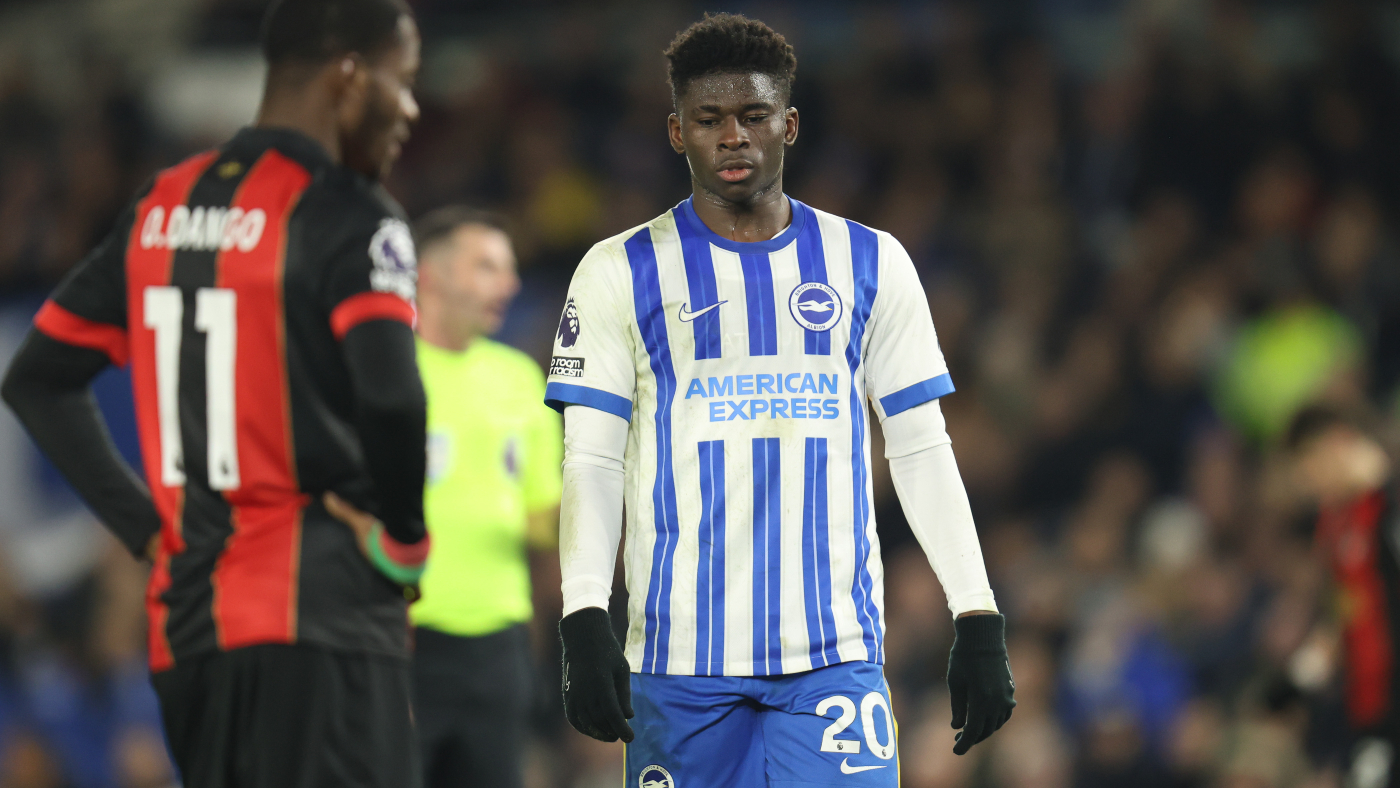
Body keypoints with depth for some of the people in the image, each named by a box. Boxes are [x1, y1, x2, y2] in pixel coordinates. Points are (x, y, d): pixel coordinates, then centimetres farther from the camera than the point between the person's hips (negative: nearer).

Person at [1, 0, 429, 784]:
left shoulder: (162, 208, 14)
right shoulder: (350, 218, -10)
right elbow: (390, 397, -25)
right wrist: (402, 538, -8)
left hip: (189, 618, 8)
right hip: (319, 626, -8)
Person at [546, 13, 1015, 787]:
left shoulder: (870, 264, 10)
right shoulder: (621, 273, 5)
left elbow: (921, 451, 11)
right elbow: (590, 462, 1)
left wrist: (978, 621, 3)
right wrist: (584, 625, -12)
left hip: (835, 649, 1)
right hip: (682, 653, -1)